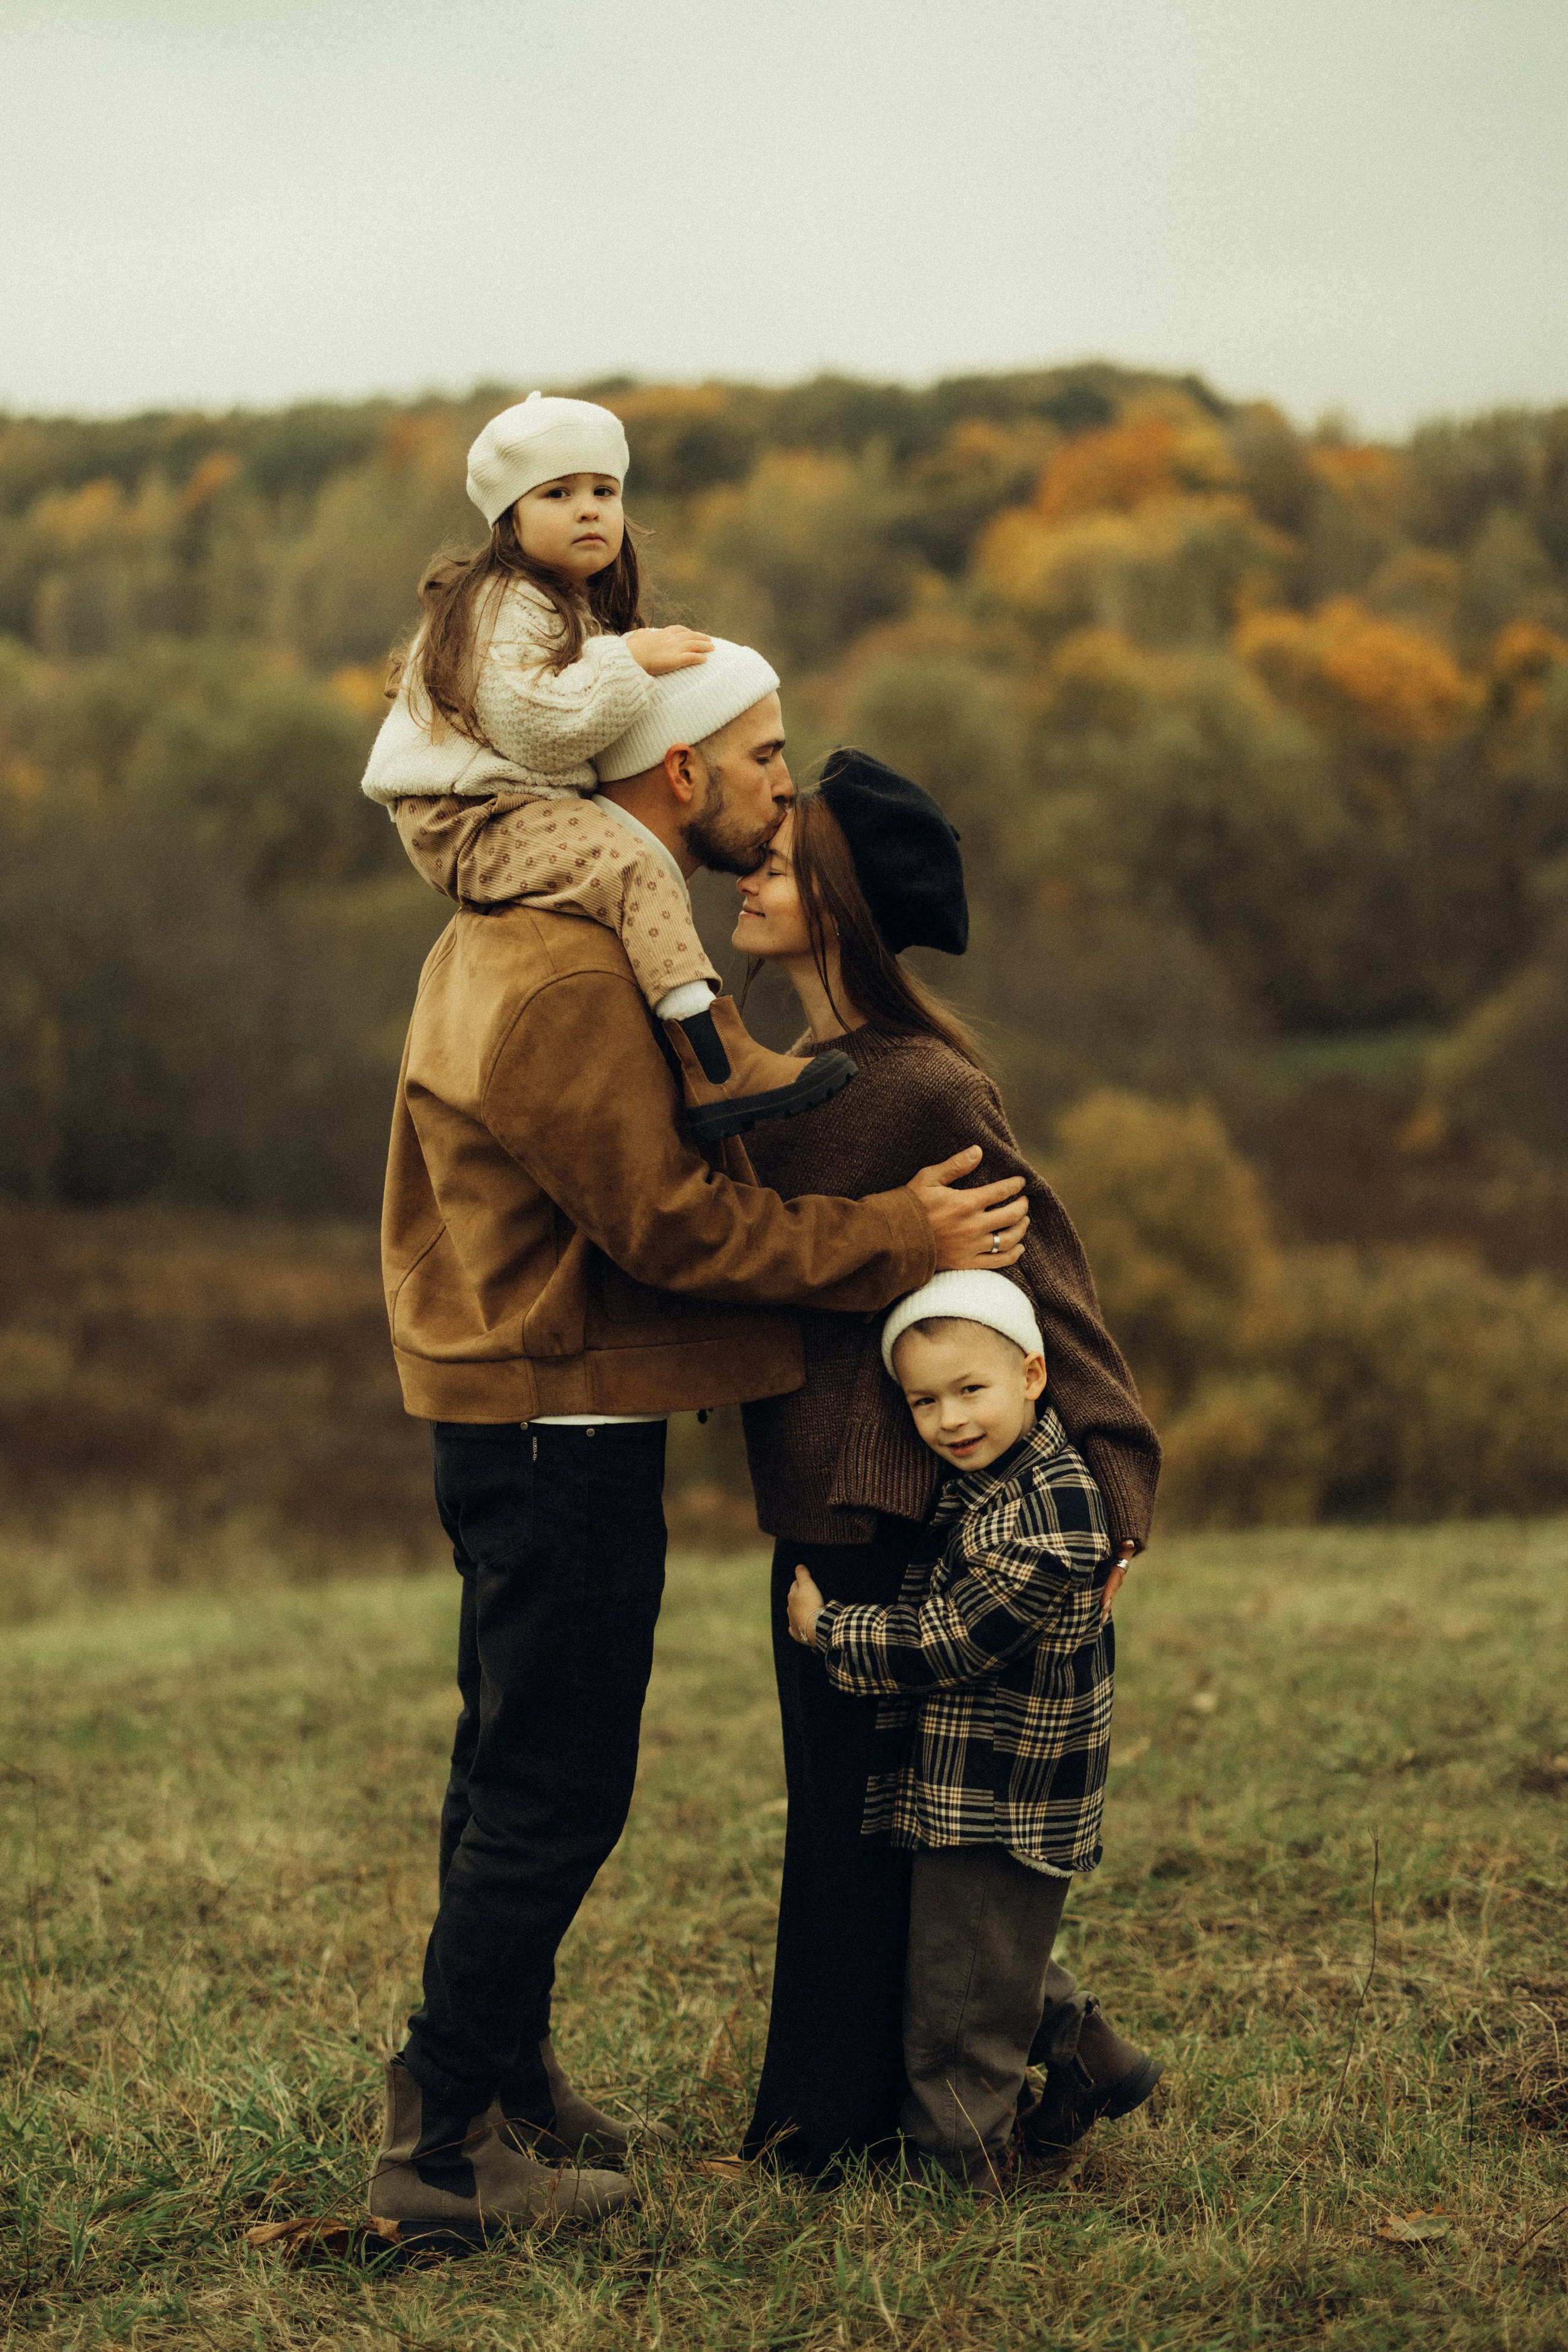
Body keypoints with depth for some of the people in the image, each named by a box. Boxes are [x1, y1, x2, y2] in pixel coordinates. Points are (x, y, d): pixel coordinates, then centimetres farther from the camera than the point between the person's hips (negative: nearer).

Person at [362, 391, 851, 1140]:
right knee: (632, 867, -31)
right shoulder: (505, 611, -13)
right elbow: (536, 727, -27)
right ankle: (719, 1069, -42)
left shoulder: (580, 608, 22)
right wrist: (629, 660, -21)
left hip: (521, 808, 12)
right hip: (466, 821, -12)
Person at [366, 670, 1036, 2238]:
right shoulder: (569, 974, -22)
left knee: (516, 1771, 19)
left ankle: (503, 2084, 32)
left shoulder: (521, 924, 13)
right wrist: (897, 1242, -15)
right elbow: (667, 1220, -22)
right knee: (551, 1796, -2)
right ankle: (442, 2146, 7)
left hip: (519, 1414, 11)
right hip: (562, 1421, -11)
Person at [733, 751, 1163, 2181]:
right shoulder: (807, 1069, 9)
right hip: (820, 1498, 9)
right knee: (840, 1804, 17)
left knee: (855, 1814, 3)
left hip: (889, 1506, -9)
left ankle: (839, 2118, 16)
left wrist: (1113, 1485, -17)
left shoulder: (928, 1089, -18)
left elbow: (1045, 1285, -16)